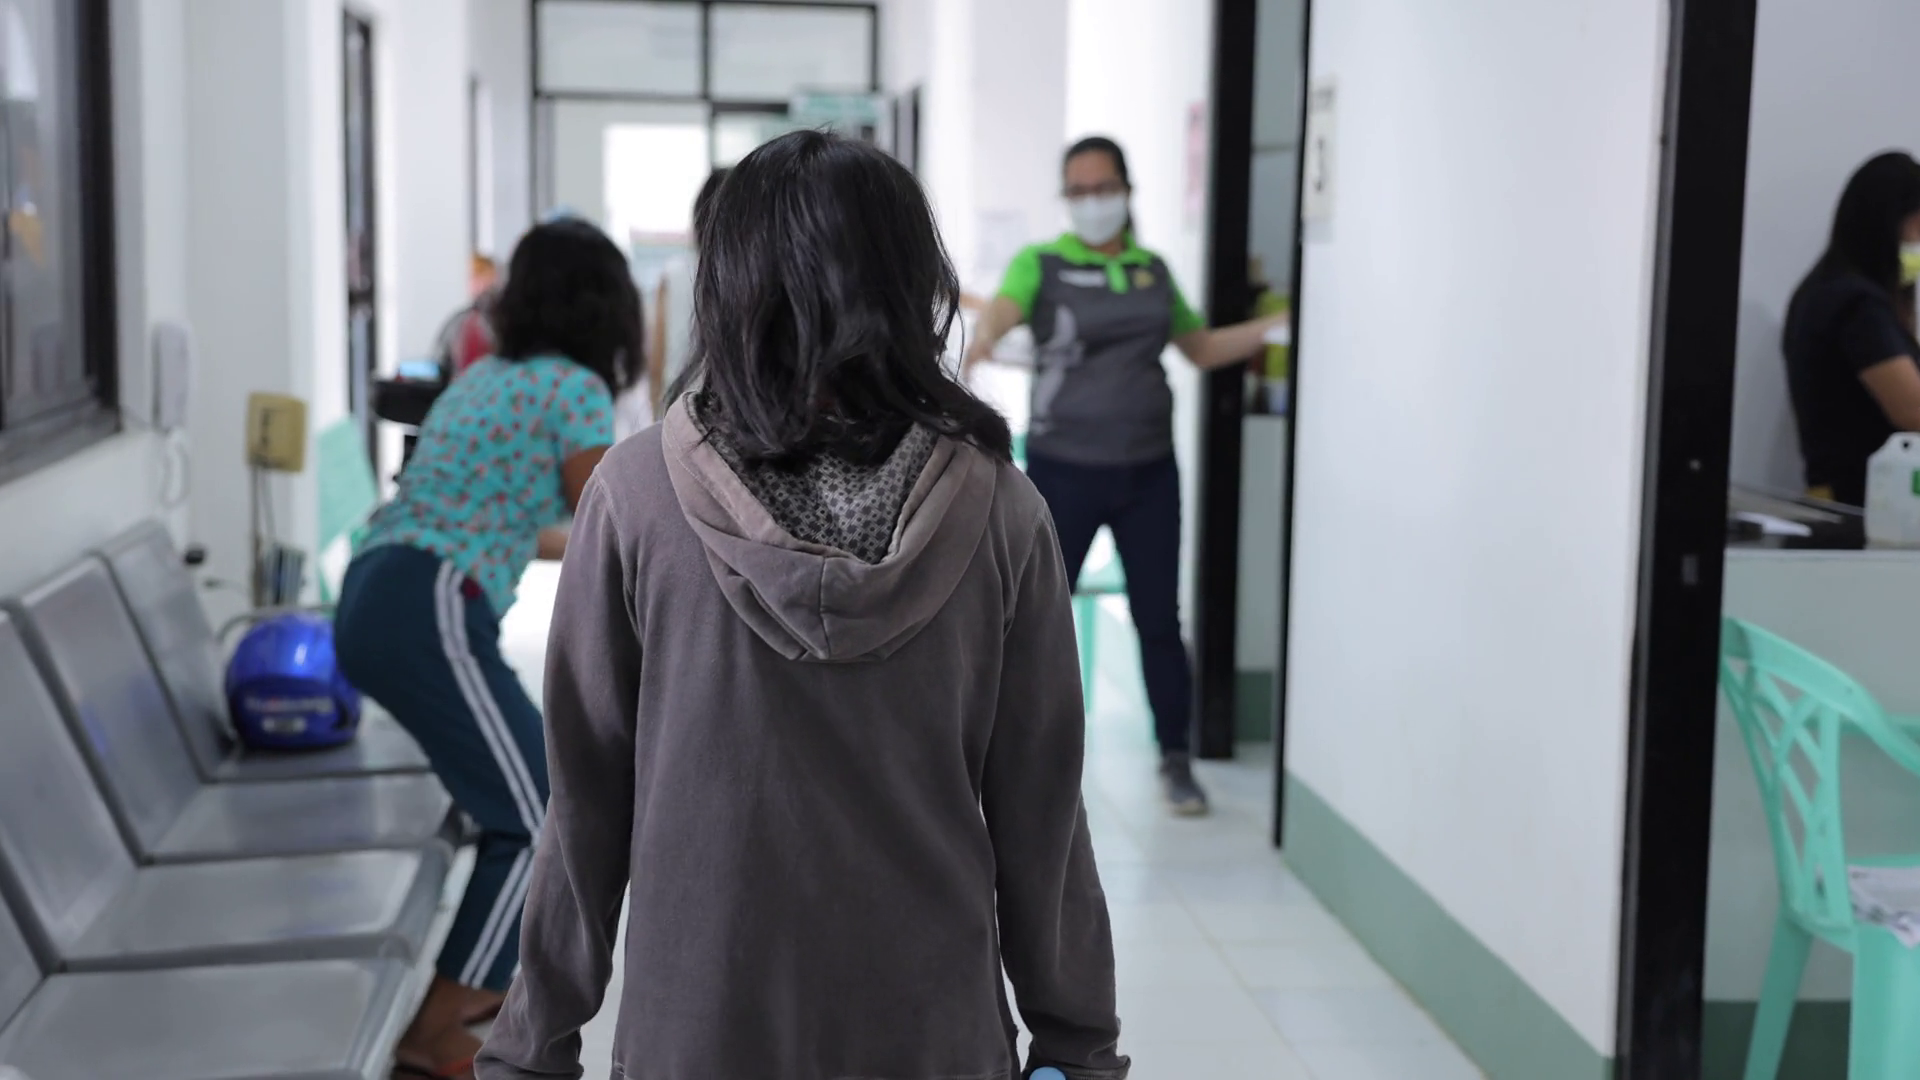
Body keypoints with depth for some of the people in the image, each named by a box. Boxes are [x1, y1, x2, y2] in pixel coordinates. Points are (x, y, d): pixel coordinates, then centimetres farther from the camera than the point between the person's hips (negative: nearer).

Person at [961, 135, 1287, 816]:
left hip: (1148, 472, 3)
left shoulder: (1153, 270, 10)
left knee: (1159, 619, 5)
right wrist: (980, 341, -47)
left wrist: (1281, 323, 9)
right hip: (1063, 471, -3)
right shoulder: (1043, 265, -3)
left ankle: (1176, 761, 16)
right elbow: (1002, 309, -24)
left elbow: (1203, 349, 19)